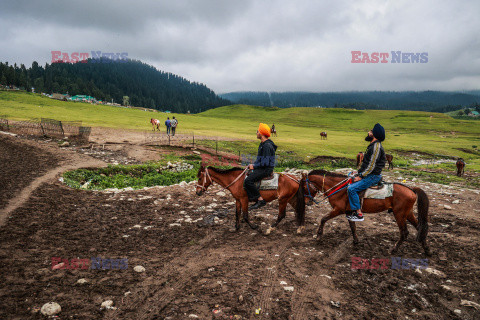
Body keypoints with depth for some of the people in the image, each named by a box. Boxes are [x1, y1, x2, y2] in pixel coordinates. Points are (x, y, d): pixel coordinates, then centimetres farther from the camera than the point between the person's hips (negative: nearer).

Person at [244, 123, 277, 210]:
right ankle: (256, 200, 11)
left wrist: (254, 166, -13)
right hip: (262, 168, 11)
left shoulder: (267, 146, -21)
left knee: (248, 181, -22)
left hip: (266, 169, -11)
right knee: (246, 176, 12)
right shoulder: (263, 144, 13)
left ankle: (260, 200, -14)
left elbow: (265, 163, -24)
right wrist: (253, 164, 8)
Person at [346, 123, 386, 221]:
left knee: (351, 188, -20)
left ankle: (359, 213, -15)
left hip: (373, 176, -11)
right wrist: (359, 173, 14)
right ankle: (352, 209, 20)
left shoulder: (376, 146, -18)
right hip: (368, 175, 11)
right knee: (351, 182, 18)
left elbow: (372, 165, -22)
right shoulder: (372, 145, 15)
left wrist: (361, 176, -17)